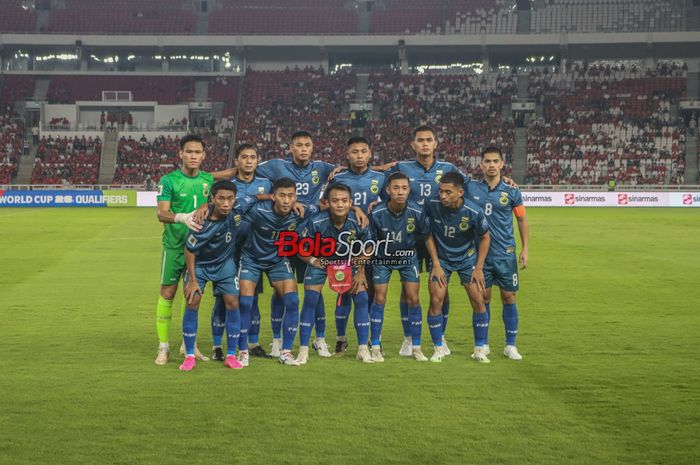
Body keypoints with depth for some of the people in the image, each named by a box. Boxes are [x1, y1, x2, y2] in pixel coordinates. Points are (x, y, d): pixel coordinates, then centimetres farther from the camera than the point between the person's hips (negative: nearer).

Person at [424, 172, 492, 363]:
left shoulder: (474, 212, -24)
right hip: (441, 259, 0)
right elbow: (429, 235, -6)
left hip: (467, 258, 0)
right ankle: (439, 349, 5)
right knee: (436, 300, -11)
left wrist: (479, 267, -7)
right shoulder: (432, 206, -22)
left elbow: (485, 238, -6)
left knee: (478, 300, -6)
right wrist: (436, 264, -9)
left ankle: (480, 349, 8)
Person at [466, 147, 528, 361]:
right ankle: (483, 344, 17)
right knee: (483, 298, 5)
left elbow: (522, 220, 7)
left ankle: (510, 345, 12)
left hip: (505, 253, 0)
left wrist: (525, 249, 2)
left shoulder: (511, 191, 0)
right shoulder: (471, 188, 0)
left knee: (509, 297, 2)